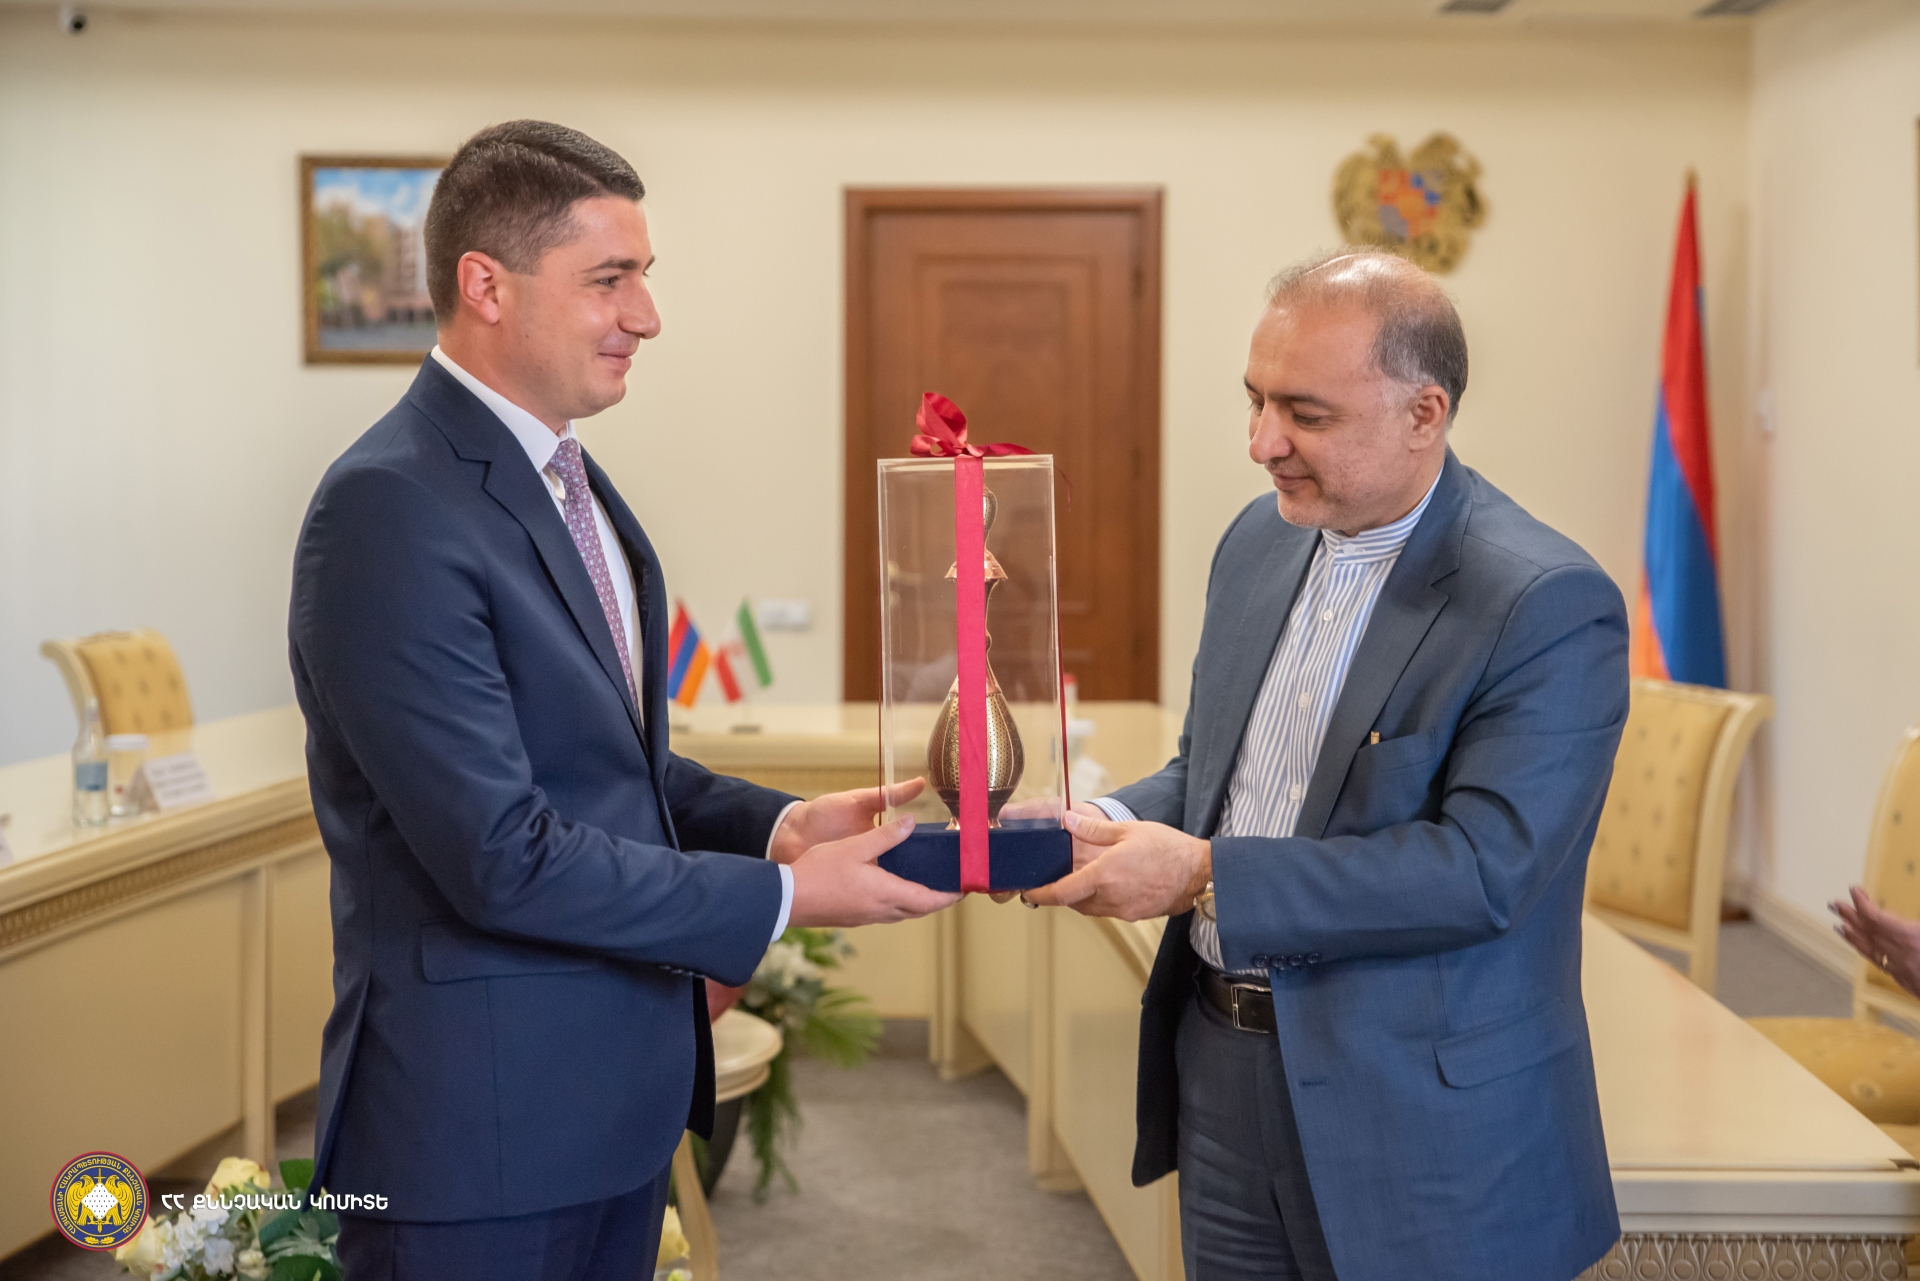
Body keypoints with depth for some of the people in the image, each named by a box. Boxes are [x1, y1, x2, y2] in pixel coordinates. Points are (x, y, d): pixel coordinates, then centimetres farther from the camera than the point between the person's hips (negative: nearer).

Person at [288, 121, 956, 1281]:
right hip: (482, 1131, -8)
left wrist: (782, 824, -1)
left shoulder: (568, 477, 10)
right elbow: (501, 858, -23)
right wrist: (784, 898, -17)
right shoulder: (391, 509, -20)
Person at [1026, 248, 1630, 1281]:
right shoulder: (1260, 542, 6)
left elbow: (1482, 867, -24)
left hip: (1425, 1124, -6)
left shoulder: (1550, 608, -18)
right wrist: (1107, 824, -6)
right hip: (1221, 1074, 7)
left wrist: (1205, 875, -24)